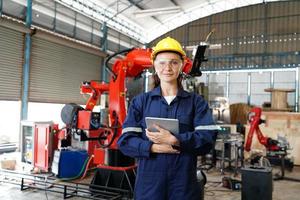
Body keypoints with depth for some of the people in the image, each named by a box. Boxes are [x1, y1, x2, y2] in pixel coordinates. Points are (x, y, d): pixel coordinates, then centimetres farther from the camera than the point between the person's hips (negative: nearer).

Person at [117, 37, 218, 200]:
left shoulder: (196, 102, 5)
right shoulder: (140, 101, 6)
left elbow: (207, 139, -6)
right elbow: (125, 140, 0)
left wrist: (173, 140, -20)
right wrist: (153, 147, -17)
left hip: (184, 183, 0)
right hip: (148, 182, 0)